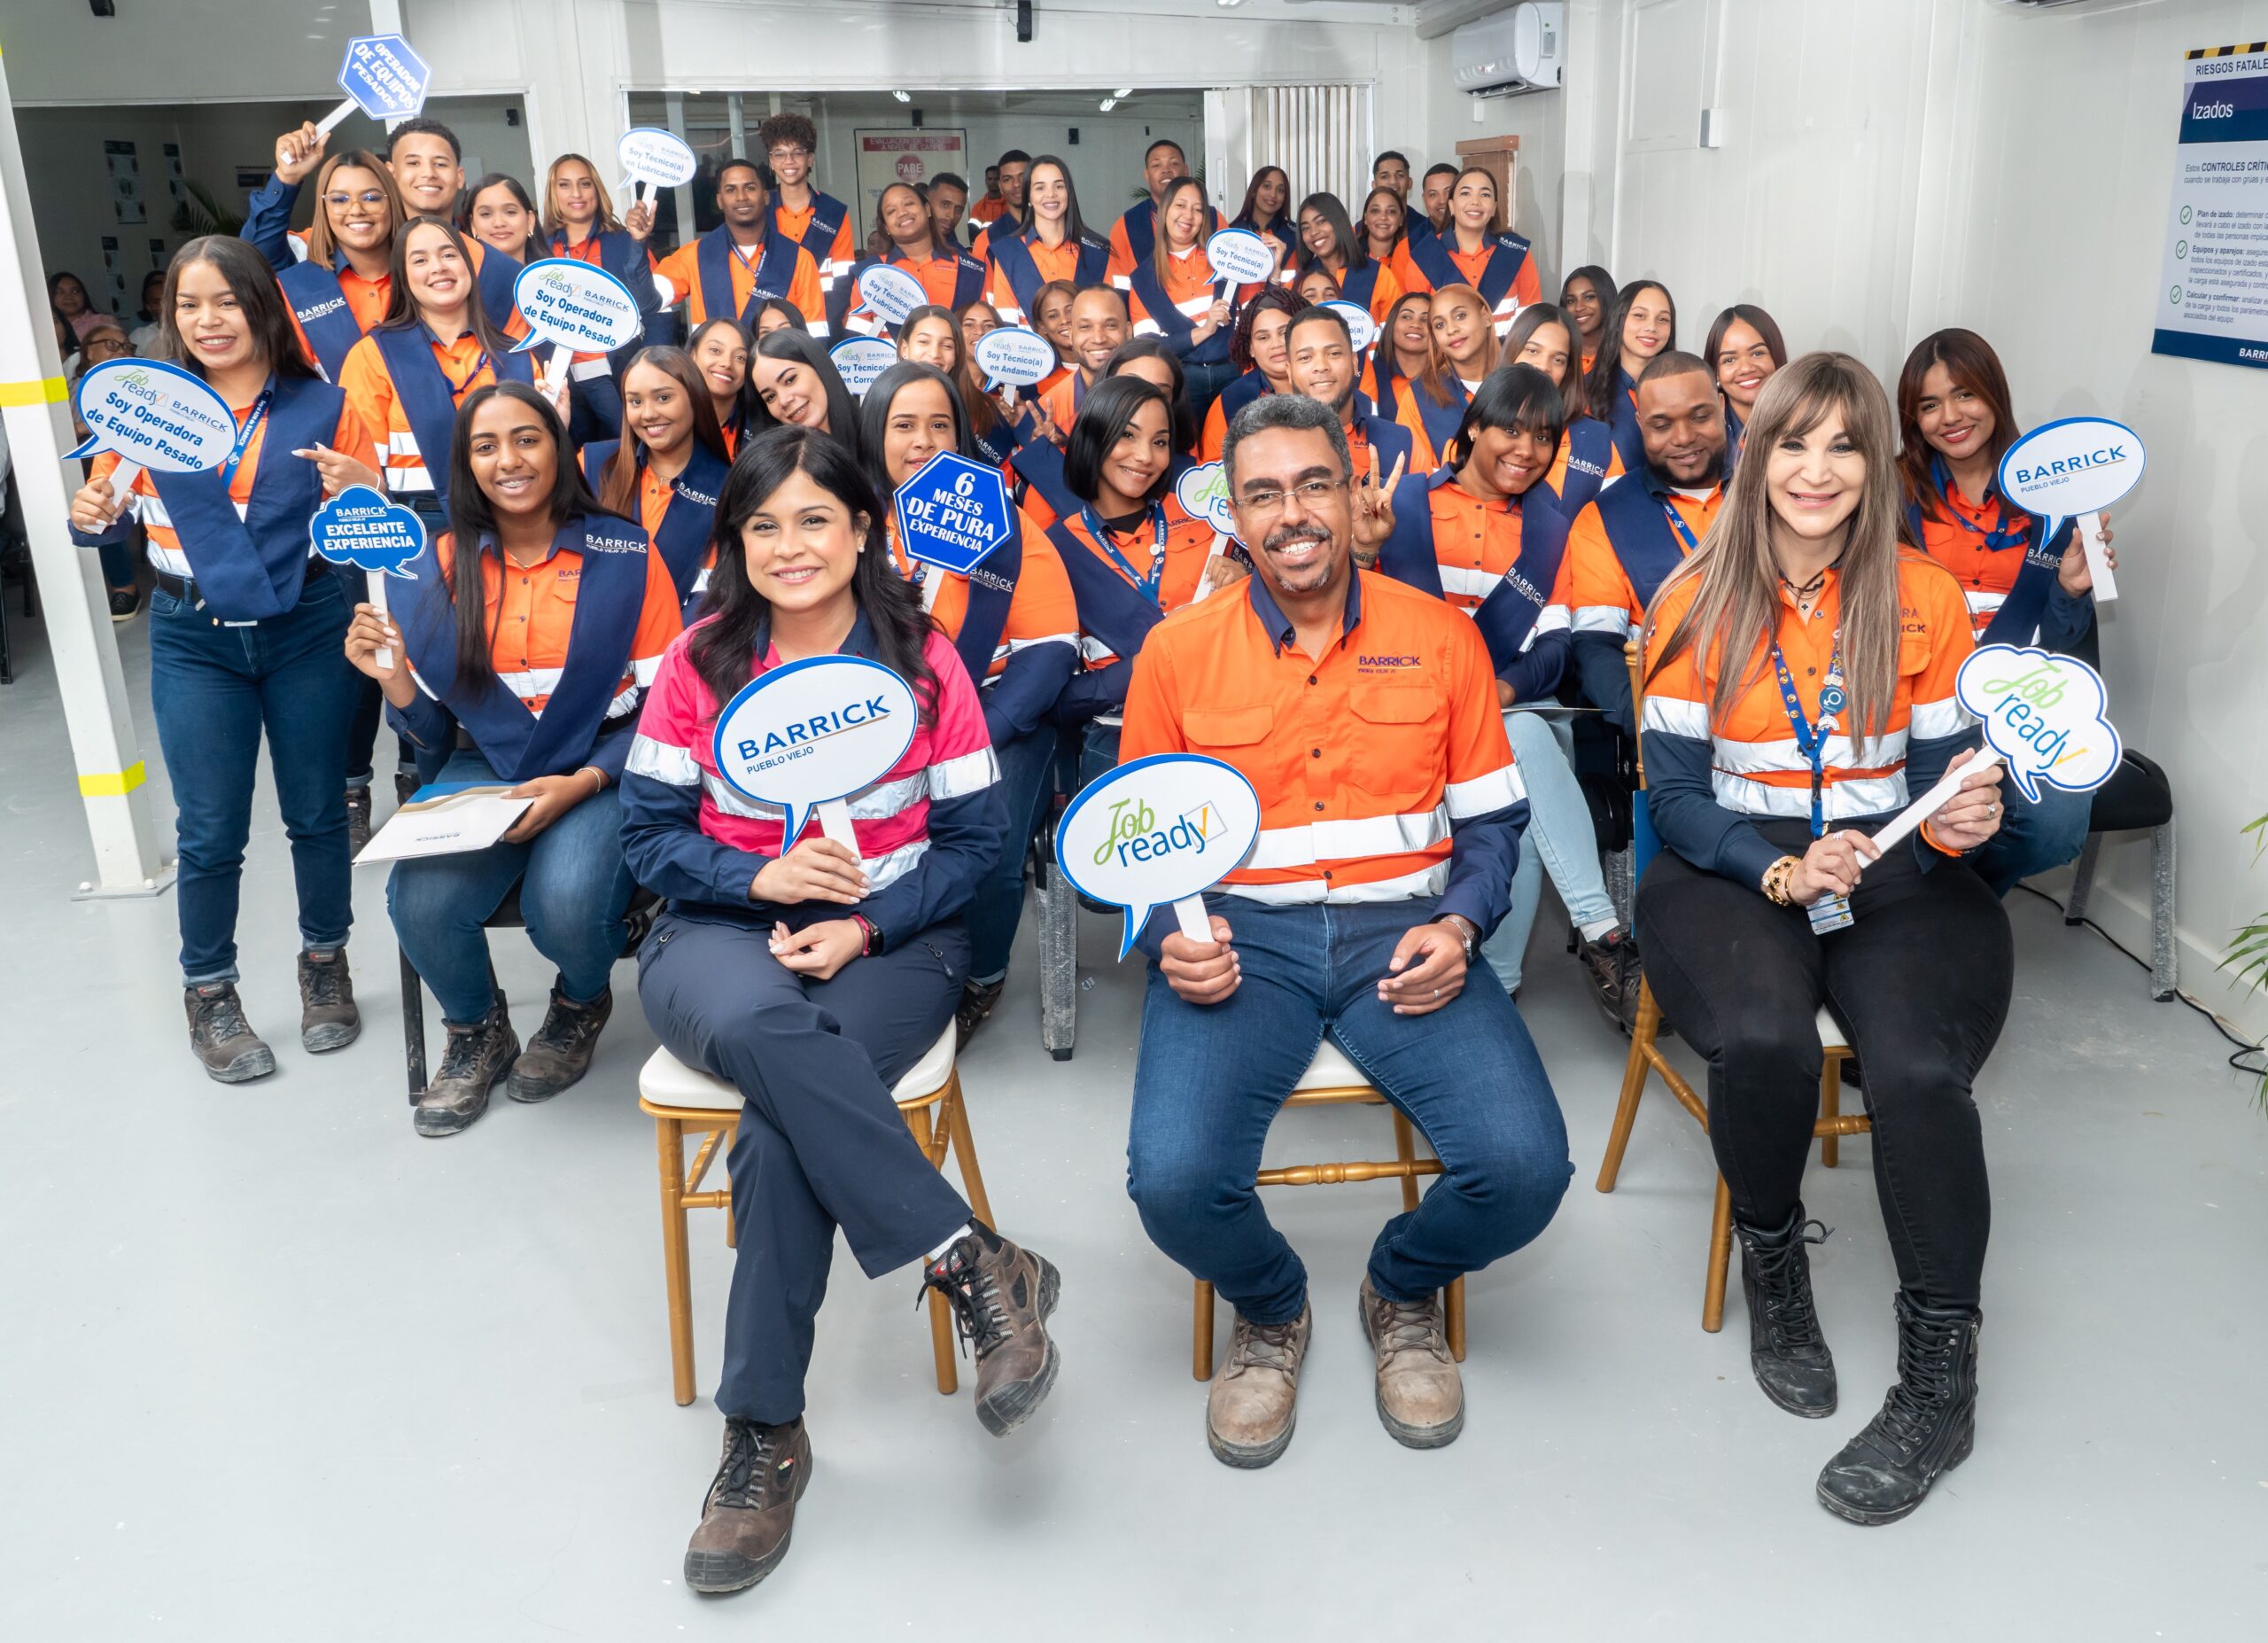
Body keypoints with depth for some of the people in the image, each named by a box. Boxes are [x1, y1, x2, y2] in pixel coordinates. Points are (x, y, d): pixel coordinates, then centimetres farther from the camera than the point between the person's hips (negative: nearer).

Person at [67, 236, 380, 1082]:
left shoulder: (322, 406, 0)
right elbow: (107, 512, 8)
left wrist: (361, 491, -20)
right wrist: (91, 517, -15)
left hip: (308, 630, 0)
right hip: (195, 641, 0)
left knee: (318, 812, 10)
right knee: (210, 832, 2)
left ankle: (325, 966, 29)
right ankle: (208, 994, 20)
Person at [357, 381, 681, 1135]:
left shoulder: (626, 555, -3)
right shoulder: (445, 564, 4)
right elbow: (433, 728, 7)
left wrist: (581, 784, -18)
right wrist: (394, 678, -15)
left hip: (603, 771, -2)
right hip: (484, 769, 3)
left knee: (564, 903, -31)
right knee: (419, 901, -25)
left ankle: (580, 1004, 10)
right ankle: (477, 1032, 10)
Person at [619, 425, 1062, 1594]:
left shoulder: (924, 661, 2)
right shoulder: (699, 664, 5)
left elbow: (973, 839, 2)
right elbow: (647, 832, 6)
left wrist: (865, 926, -13)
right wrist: (759, 879, -13)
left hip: (891, 938, -1)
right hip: (720, 931, 1)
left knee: (782, 1124, -32)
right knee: (753, 1019, -38)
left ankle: (764, 1433, -16)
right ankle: (975, 1264, -31)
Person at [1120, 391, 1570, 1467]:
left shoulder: (1440, 637, 7)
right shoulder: (1177, 651, 5)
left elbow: (1490, 819, 11)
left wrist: (1460, 925, -8)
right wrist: (1169, 939, -10)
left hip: (1402, 933, 1)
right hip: (1242, 936, 0)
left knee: (1523, 1165, -23)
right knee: (1173, 1181, -26)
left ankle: (1403, 1294, 15)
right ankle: (1270, 1310, 13)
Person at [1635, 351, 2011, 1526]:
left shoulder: (1926, 600, 6)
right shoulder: (1697, 601, 2)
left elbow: (1943, 769, 8)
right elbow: (1673, 788, -1)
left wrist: (1962, 818, -16)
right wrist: (1778, 872, -17)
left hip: (1894, 873, 1)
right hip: (1728, 867, -1)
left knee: (1918, 1066, -29)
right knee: (1764, 1038, -33)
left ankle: (1941, 1375, -10)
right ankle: (1772, 1266, -1)